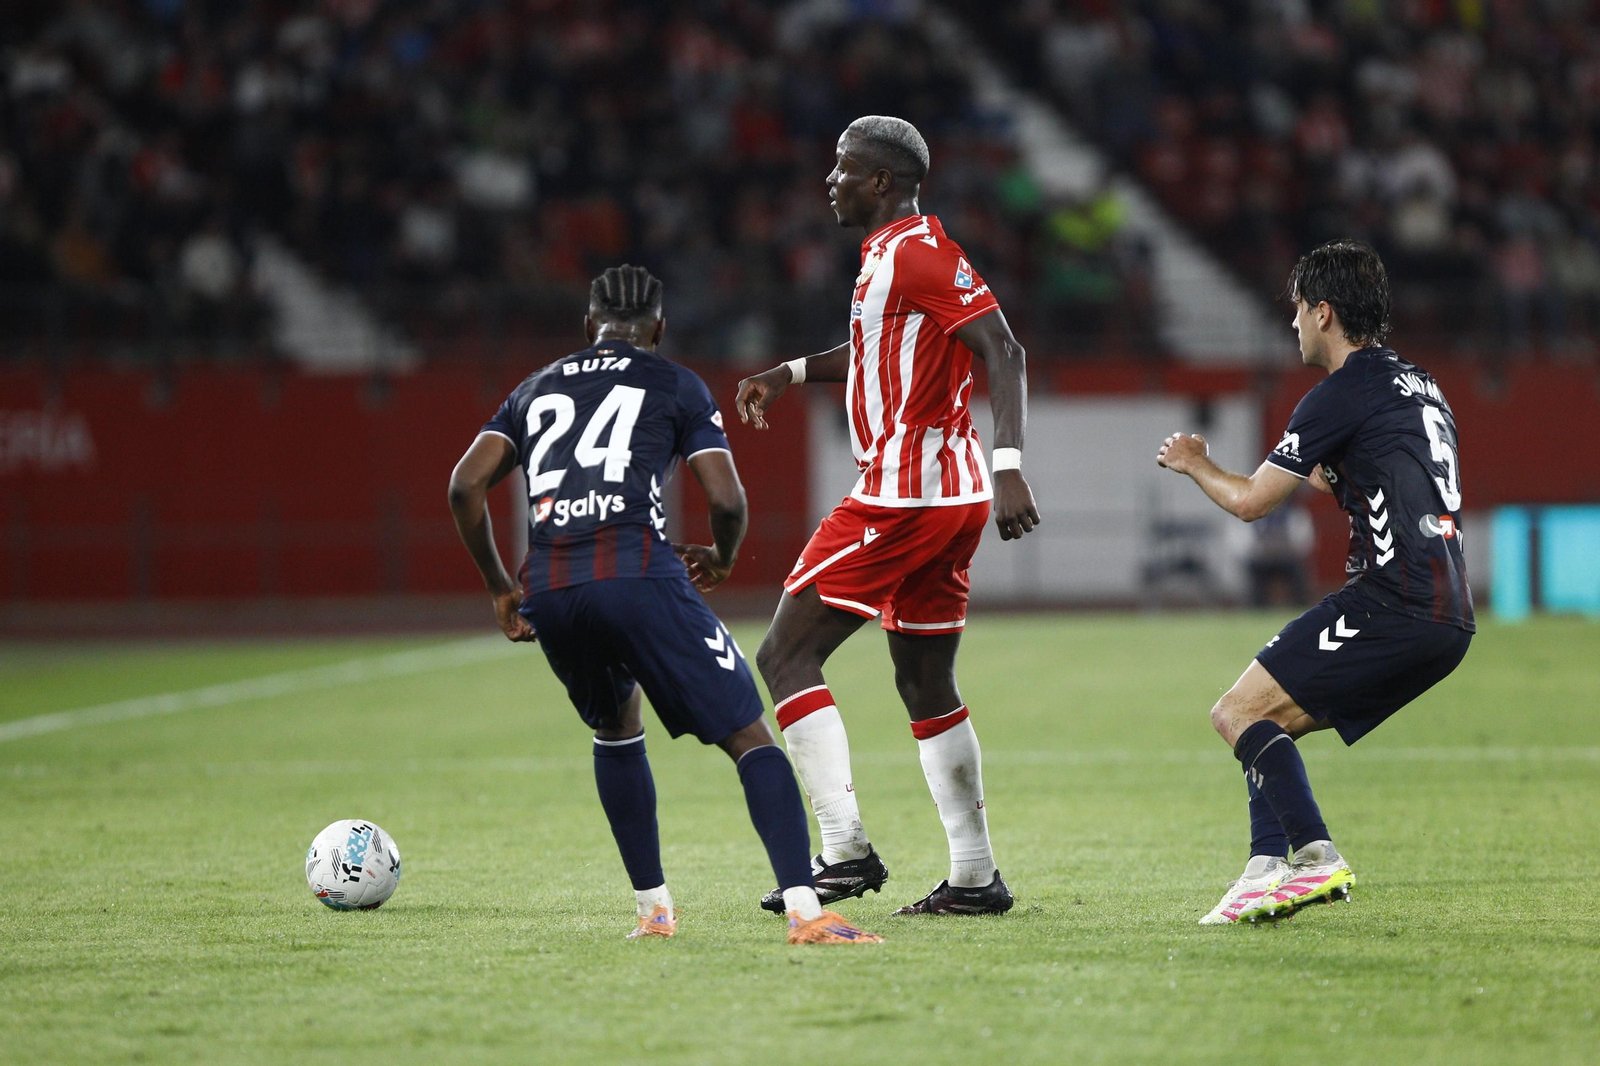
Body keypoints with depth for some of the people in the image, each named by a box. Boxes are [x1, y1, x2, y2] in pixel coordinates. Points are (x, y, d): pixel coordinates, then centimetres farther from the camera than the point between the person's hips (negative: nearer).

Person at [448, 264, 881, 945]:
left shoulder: (536, 389, 28)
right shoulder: (676, 386, 17)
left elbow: (465, 485, 15)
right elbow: (726, 499, 6)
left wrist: (499, 587, 25)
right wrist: (723, 559, 28)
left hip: (549, 594, 4)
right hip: (638, 575, -4)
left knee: (616, 726, 31)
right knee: (751, 739, -1)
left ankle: (652, 907, 25)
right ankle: (805, 912, -18)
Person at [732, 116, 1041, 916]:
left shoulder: (918, 250, -13)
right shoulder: (887, 252, 17)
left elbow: (1004, 351, -20)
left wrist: (1007, 466, -30)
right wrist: (791, 373, 29)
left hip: (903, 497, -10)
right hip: (948, 496, 10)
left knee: (787, 653, -7)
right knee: (926, 686, 13)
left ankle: (845, 850, -12)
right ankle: (975, 877, 14)